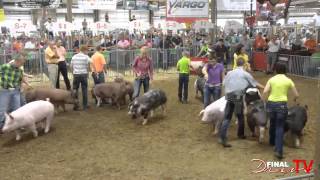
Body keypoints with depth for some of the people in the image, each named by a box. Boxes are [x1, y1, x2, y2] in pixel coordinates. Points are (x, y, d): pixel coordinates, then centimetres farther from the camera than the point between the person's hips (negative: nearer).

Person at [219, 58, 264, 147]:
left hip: (229, 96, 3)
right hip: (238, 97, -3)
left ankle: (222, 138, -9)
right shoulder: (245, 74, 3)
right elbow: (255, 83, 13)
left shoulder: (230, 73, 13)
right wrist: (264, 88, 28)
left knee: (227, 118, 1)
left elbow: (224, 84, 10)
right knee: (240, 116, 17)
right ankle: (240, 134, 33)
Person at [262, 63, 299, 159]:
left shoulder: (272, 79, 3)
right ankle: (279, 150, -10)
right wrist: (295, 99, 29)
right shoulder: (288, 80, 1)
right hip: (282, 104, -2)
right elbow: (296, 95, 6)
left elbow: (265, 92, -10)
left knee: (272, 123, 24)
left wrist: (263, 100, 7)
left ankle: (272, 141, 44)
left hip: (271, 103, 2)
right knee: (280, 127, 1)